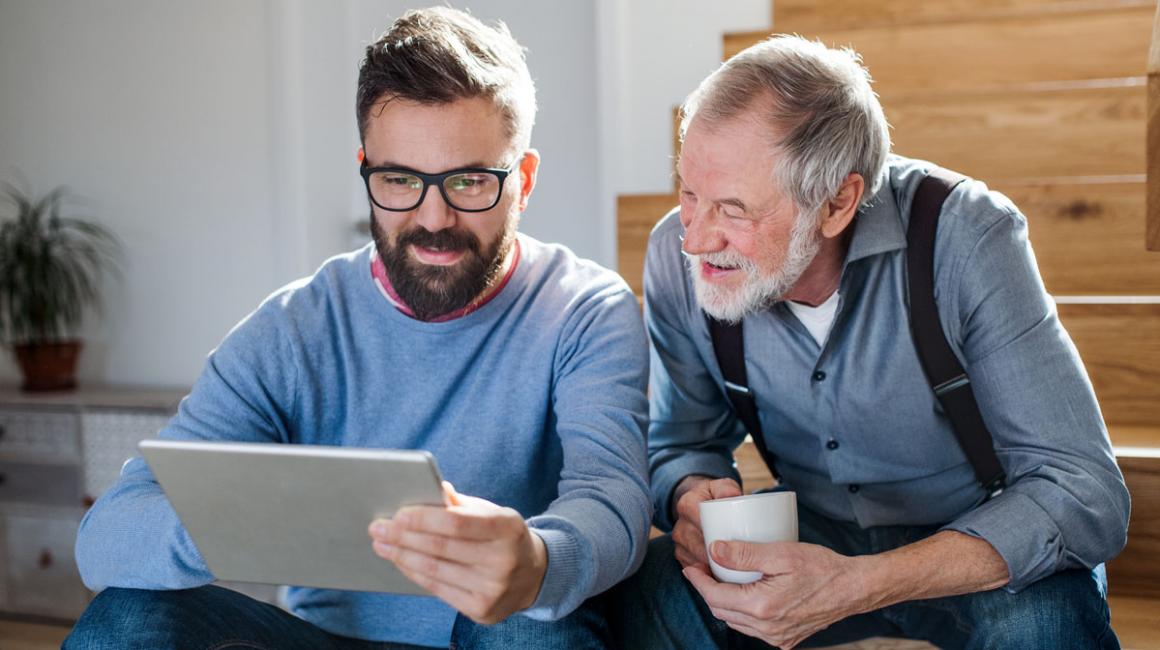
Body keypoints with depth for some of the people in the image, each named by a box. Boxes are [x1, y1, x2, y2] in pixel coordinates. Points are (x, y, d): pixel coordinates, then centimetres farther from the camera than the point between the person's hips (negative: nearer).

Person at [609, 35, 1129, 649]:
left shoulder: (966, 240, -26)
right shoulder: (678, 254, -15)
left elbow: (1085, 493, -30)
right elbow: (682, 442, 0)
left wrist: (857, 588, -41)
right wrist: (692, 497, -26)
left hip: (973, 551, -2)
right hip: (815, 541, 2)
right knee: (645, 591, -26)